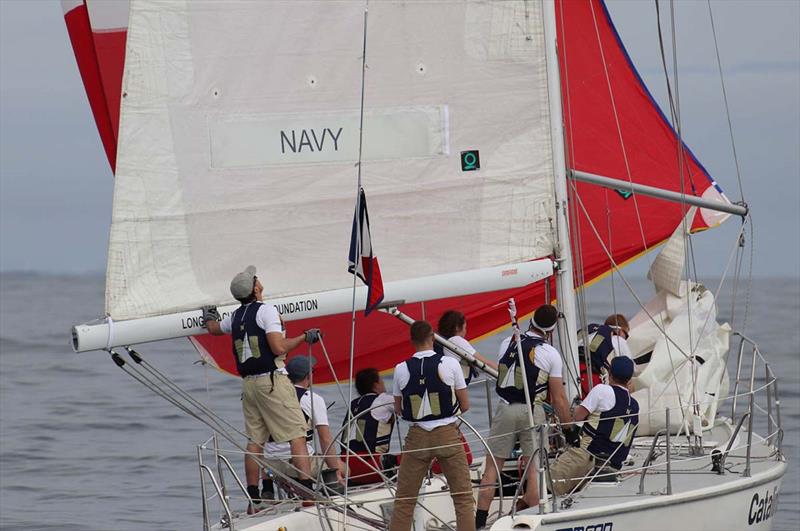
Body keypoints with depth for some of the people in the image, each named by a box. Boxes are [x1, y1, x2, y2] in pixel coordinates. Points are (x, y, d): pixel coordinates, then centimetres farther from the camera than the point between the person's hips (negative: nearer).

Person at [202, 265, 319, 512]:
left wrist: (209, 316, 57)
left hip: (248, 382, 7)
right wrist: (305, 337, -3)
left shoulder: (235, 317, 13)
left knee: (254, 440, 8)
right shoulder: (266, 310, -8)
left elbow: (213, 329, 35)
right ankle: (307, 490, -18)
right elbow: (279, 348, -16)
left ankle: (253, 499, 8)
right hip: (272, 380, -7)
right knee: (297, 436, -8)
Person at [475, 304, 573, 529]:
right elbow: (558, 398, -3)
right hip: (532, 411, -2)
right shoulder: (550, 354, -4)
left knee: (492, 466, 5)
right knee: (534, 468, 3)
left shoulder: (507, 344, 5)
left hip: (505, 408, 2)